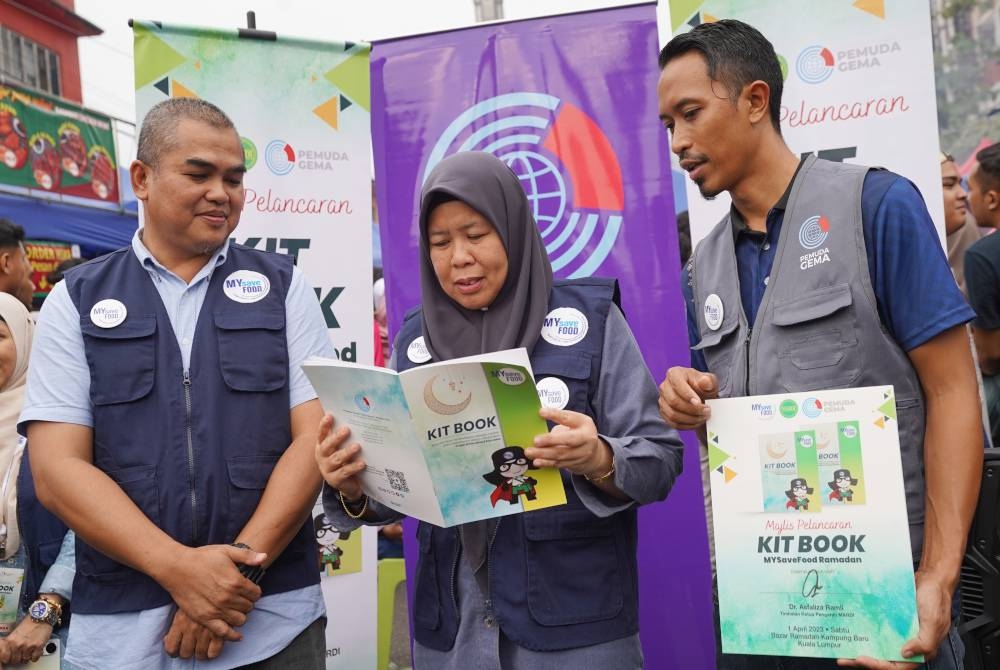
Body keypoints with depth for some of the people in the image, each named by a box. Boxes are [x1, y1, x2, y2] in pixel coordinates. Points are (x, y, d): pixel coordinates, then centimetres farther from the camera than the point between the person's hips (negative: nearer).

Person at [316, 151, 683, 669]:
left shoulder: (590, 317, -6)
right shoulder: (415, 339, 3)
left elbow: (661, 459, -8)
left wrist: (599, 460, -27)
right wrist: (354, 487, -15)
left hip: (576, 614, -2)